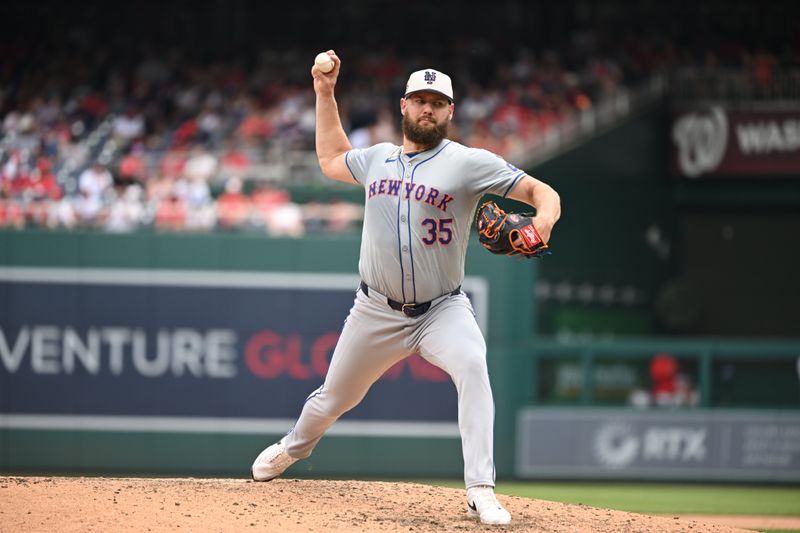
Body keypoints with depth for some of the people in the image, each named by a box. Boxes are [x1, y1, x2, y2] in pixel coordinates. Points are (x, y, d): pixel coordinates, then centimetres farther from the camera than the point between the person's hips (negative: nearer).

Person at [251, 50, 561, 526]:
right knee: (336, 397, 15)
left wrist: (542, 223, -35)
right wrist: (325, 94, 22)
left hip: (443, 309, -4)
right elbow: (331, 159, 27)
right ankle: (293, 448, 50)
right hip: (377, 311, 4)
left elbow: (542, 192, -13)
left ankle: (481, 491, -35)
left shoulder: (470, 163, -9)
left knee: (472, 363, -33)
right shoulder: (377, 158, 6)